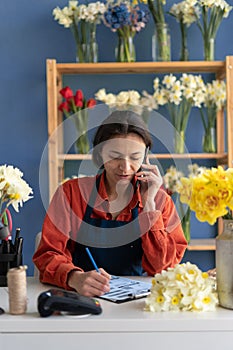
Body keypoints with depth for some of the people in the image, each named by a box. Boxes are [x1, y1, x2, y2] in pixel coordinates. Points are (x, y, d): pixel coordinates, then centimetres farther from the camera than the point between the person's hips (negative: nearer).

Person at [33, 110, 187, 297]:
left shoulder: (160, 200, 2)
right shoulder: (71, 192, -2)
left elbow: (164, 269, -5)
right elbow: (49, 254, -7)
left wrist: (148, 204, -11)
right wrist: (75, 278, -28)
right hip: (80, 296, 1)